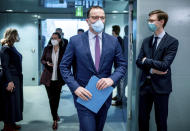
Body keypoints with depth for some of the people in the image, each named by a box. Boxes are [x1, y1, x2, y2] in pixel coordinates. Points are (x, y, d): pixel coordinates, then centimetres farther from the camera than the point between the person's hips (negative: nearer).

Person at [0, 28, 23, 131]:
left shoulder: (12, 47, 11)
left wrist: (19, 79, 15)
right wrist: (9, 81, -23)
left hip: (17, 79, 9)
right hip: (10, 79, -9)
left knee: (16, 101, 15)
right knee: (10, 102, 0)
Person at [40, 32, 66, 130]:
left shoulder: (63, 49, -3)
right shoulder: (47, 48, 1)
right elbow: (42, 60, 9)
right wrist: (47, 63, -13)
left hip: (58, 78, -1)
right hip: (48, 77, 1)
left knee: (57, 98, 8)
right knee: (51, 98, 3)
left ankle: (55, 114, 34)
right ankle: (55, 119, 16)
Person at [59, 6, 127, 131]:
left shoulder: (113, 41, 1)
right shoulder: (75, 41, -5)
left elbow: (122, 65, 5)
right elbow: (64, 66, -2)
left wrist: (112, 79, -15)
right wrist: (75, 87, -15)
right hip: (84, 95, -3)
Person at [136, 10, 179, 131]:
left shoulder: (172, 42, -9)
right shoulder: (146, 41, 8)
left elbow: (165, 65, -19)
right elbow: (139, 62, 3)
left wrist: (146, 60, -8)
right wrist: (152, 70, -13)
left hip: (161, 86, -4)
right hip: (145, 84, 5)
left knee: (161, 121, 7)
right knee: (143, 118, 12)